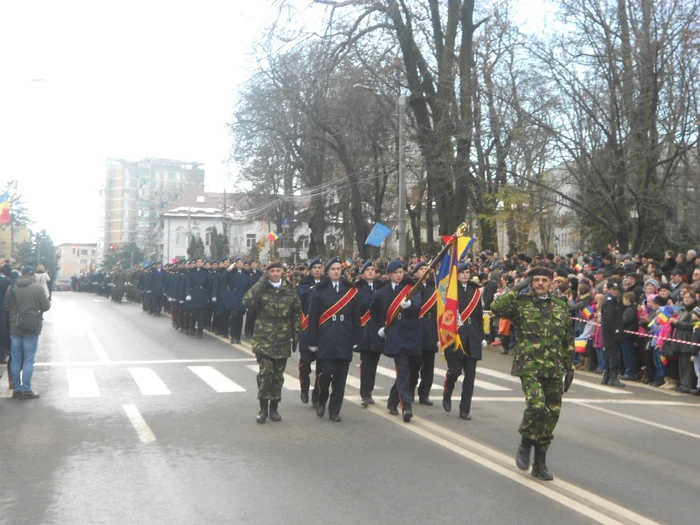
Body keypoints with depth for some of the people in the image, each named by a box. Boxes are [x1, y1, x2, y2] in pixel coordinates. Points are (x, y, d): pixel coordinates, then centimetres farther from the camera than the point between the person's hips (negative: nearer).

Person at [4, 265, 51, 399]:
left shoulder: (12, 288, 0)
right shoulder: (38, 287, -11)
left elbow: (6, 307, 7)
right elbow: (45, 306, -6)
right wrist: (47, 299, 15)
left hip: (15, 328, 3)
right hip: (31, 329, -3)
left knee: (15, 360, 11)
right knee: (28, 360, 3)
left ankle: (17, 389, 15)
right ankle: (26, 390, 4)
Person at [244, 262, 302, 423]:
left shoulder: (289, 290, 5)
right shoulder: (261, 289, -1)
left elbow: (297, 312, 10)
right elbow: (247, 301, -20)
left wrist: (296, 333, 5)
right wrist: (261, 282, -18)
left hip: (283, 341, 2)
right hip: (263, 340, -2)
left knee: (278, 375, 7)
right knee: (265, 372, -14)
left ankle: (274, 408, 19)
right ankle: (263, 409, -1)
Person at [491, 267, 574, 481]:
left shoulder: (561, 306, 13)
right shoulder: (521, 303, 2)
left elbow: (568, 340, 18)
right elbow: (497, 307, -17)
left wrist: (569, 367, 16)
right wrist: (517, 288, -10)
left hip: (554, 370, 4)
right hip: (529, 366, -4)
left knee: (552, 414, 5)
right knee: (536, 406, -23)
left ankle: (540, 463, 19)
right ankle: (525, 445, 5)